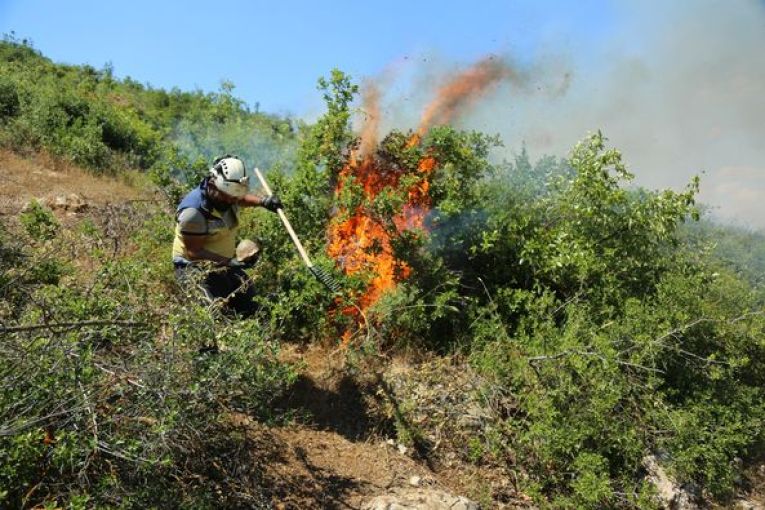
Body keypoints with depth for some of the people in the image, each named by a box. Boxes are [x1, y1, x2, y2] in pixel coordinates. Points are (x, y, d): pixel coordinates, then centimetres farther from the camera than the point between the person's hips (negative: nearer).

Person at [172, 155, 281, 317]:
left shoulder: (226, 193, -4)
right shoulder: (193, 211, -26)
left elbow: (241, 198, 22)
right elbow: (193, 252, -23)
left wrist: (262, 201, 2)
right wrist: (229, 262, -31)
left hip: (226, 262, 8)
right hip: (194, 266, -8)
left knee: (251, 308, 4)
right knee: (222, 310, -28)